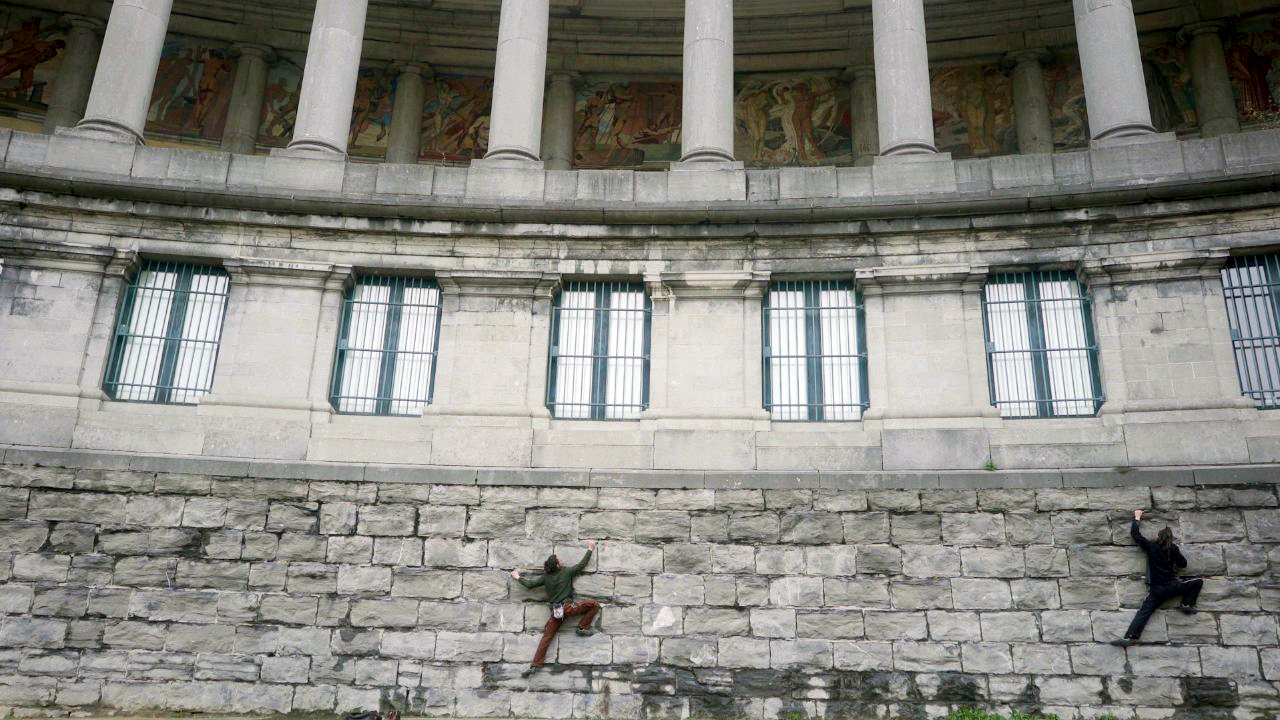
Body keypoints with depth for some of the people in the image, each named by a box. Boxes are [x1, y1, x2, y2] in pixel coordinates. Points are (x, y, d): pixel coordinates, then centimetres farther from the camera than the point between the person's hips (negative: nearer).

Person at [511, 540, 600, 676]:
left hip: (555, 611, 4)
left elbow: (530, 584, 7)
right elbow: (582, 564, 10)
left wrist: (518, 577, 24)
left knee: (546, 637, 5)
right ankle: (582, 628, 4)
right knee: (594, 605, 4)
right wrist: (590, 549, 22)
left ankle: (534, 665, -3)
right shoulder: (567, 572, 0)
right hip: (569, 606, -4)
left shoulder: (545, 577, 7)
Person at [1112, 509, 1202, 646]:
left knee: (1144, 612, -8)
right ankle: (1187, 604, 4)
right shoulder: (1172, 548, 2)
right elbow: (1183, 563, 9)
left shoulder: (1151, 547, 5)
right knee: (1198, 582, 19)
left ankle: (1130, 636, -24)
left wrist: (1137, 518, 24)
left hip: (1156, 590, 1)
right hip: (1172, 586, -1)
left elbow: (1135, 534, 12)